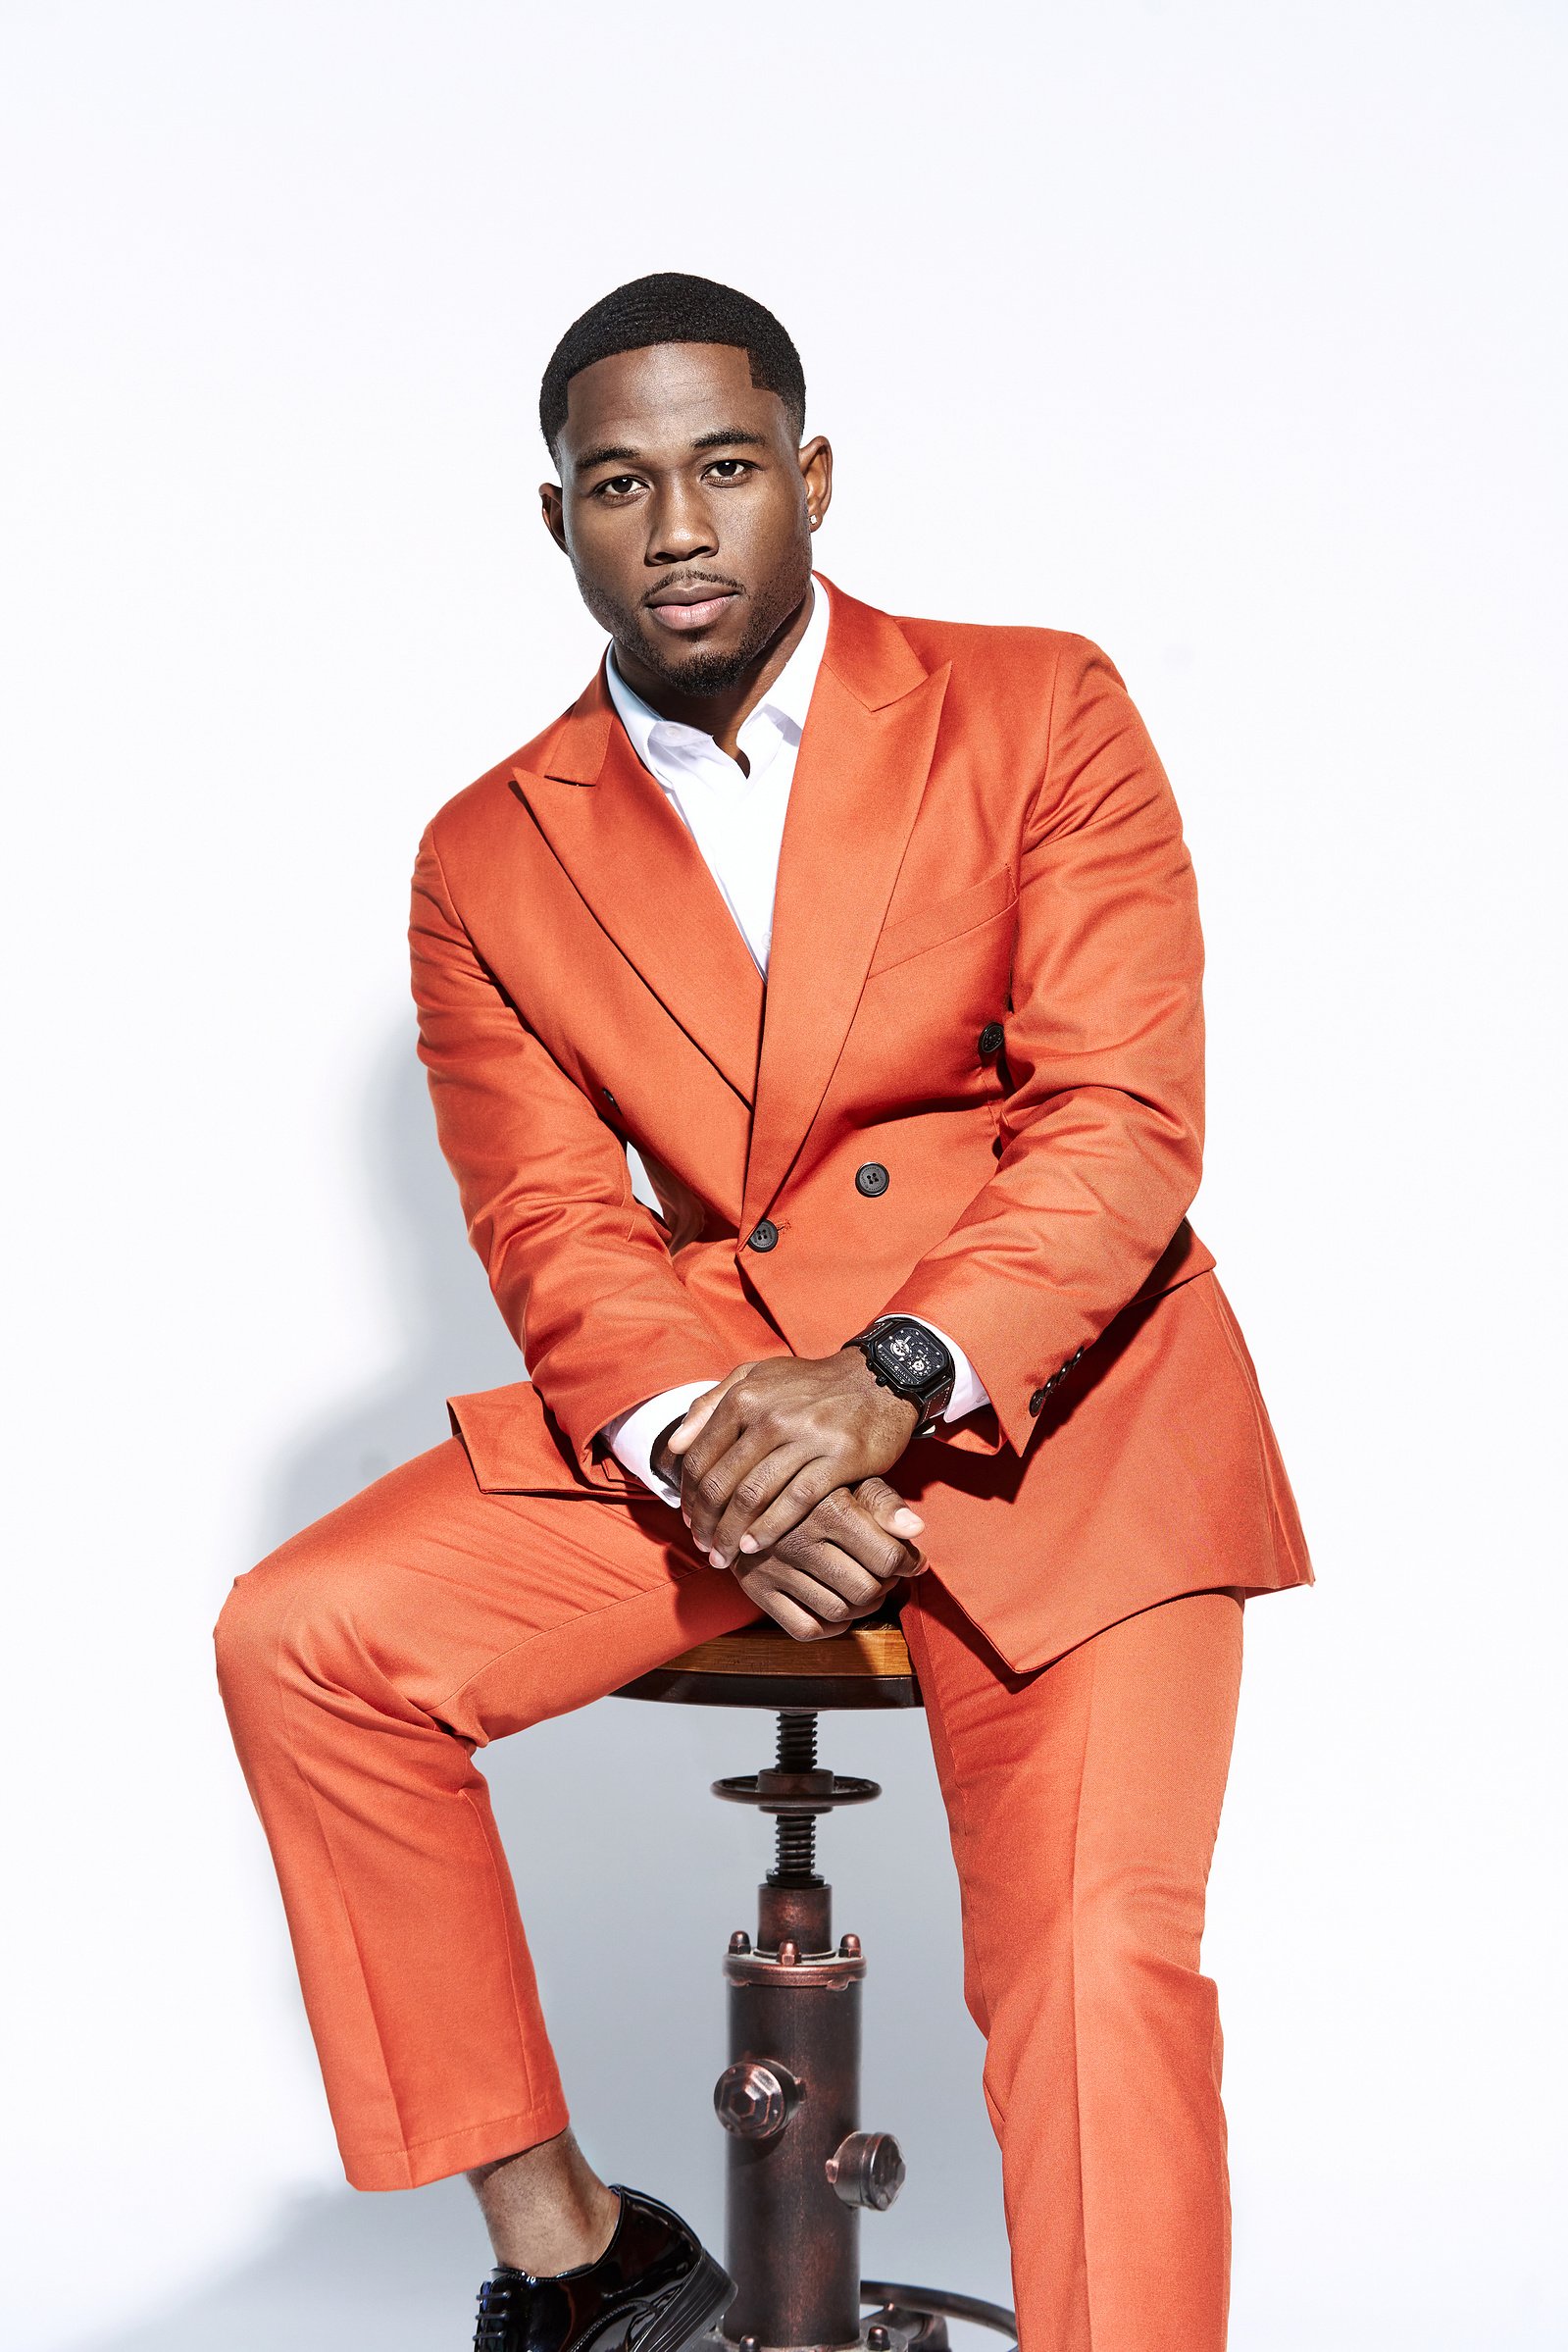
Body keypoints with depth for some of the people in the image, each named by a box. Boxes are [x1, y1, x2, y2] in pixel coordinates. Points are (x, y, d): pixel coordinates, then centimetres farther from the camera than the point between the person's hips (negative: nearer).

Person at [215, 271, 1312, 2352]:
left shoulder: (1039, 714, 1)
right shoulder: (493, 858, 8)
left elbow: (1124, 1120, -8)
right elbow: (553, 1223, 0)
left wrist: (897, 1381, -24)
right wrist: (703, 1451, -21)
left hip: (1048, 1392, -2)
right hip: (697, 1402, 3)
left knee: (1097, 1960, -21)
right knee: (301, 1639, -15)